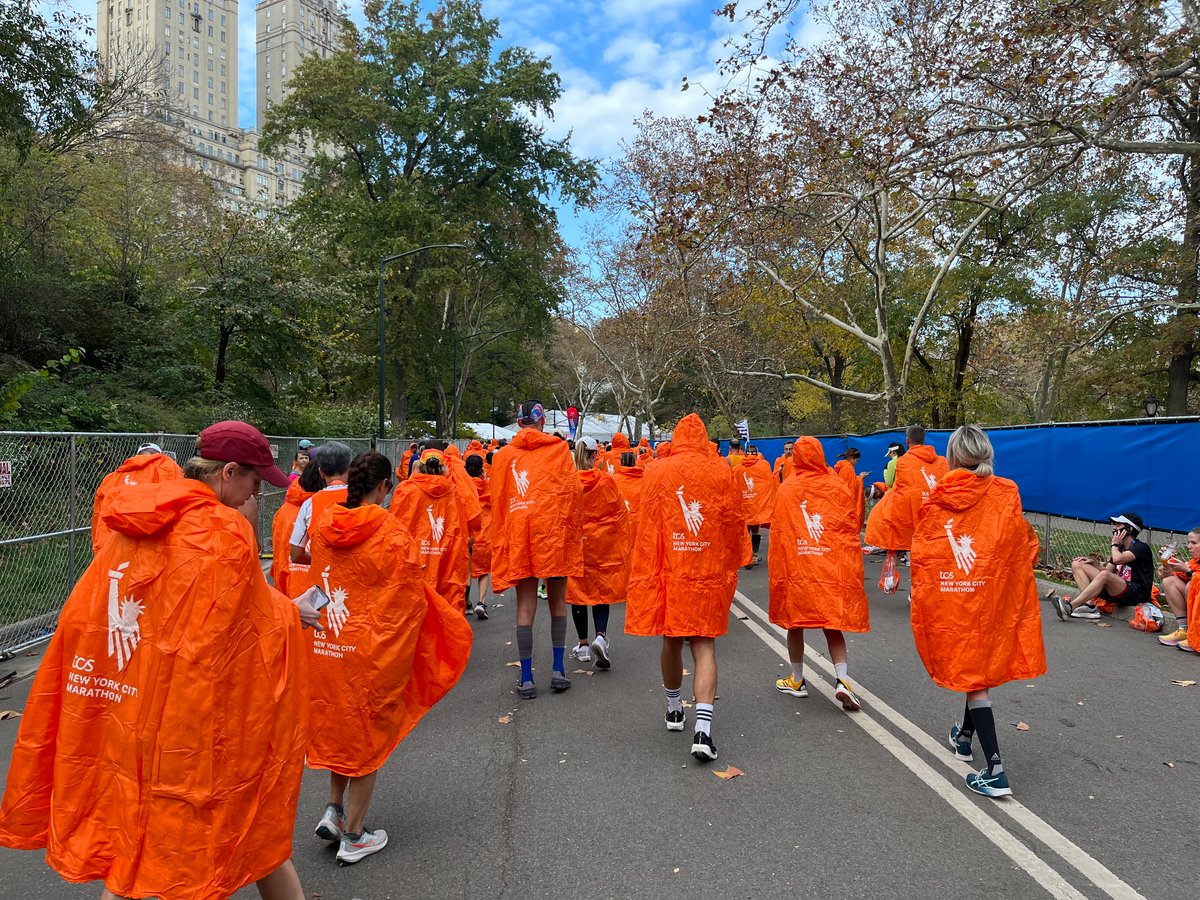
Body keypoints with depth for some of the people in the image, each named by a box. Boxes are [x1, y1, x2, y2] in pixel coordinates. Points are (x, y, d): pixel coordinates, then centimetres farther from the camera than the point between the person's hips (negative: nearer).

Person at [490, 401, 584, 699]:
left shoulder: (504, 455, 9)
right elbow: (572, 490, -1)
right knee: (557, 602, 12)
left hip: (517, 535, 2)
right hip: (553, 529, -1)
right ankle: (558, 671, 13)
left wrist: (501, 544, 13)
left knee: (525, 606, 5)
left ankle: (526, 679, 6)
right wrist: (572, 532, 7)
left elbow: (497, 500, 8)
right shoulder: (558, 448, 4)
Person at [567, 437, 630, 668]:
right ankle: (601, 636, -12)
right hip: (603, 545, 0)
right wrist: (621, 545, 10)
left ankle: (583, 645, 18)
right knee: (602, 591, 9)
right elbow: (621, 513, -1)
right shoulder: (607, 481, -7)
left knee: (578, 590, 11)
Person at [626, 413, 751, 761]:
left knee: (672, 641, 17)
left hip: (669, 569, 1)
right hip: (710, 573, 0)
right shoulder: (721, 470, -2)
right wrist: (733, 563, 15)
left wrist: (646, 572, 5)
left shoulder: (657, 471, -3)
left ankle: (674, 709, 35)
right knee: (704, 646, 1)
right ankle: (703, 728, -12)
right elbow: (734, 521, 3)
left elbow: (646, 524, -2)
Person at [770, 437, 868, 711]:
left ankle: (797, 680, 25)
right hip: (835, 570, 1)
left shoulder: (786, 489, -3)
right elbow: (852, 528, 2)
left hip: (795, 569, -1)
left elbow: (778, 532, -1)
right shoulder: (838, 486, 0)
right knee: (834, 628, 11)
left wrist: (777, 572, 7)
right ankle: (842, 679, -6)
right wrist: (852, 568, 11)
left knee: (795, 624, 15)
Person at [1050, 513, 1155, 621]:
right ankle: (1090, 606, -21)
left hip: (1137, 594, -8)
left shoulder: (1141, 548, -7)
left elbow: (1117, 559, -26)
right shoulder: (1120, 547, 20)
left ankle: (1070, 606, -41)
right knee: (1077, 564, 0)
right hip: (1119, 592, 9)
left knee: (1104, 575, -38)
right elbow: (1107, 570, 15)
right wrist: (1092, 563, -3)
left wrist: (1114, 544, -6)